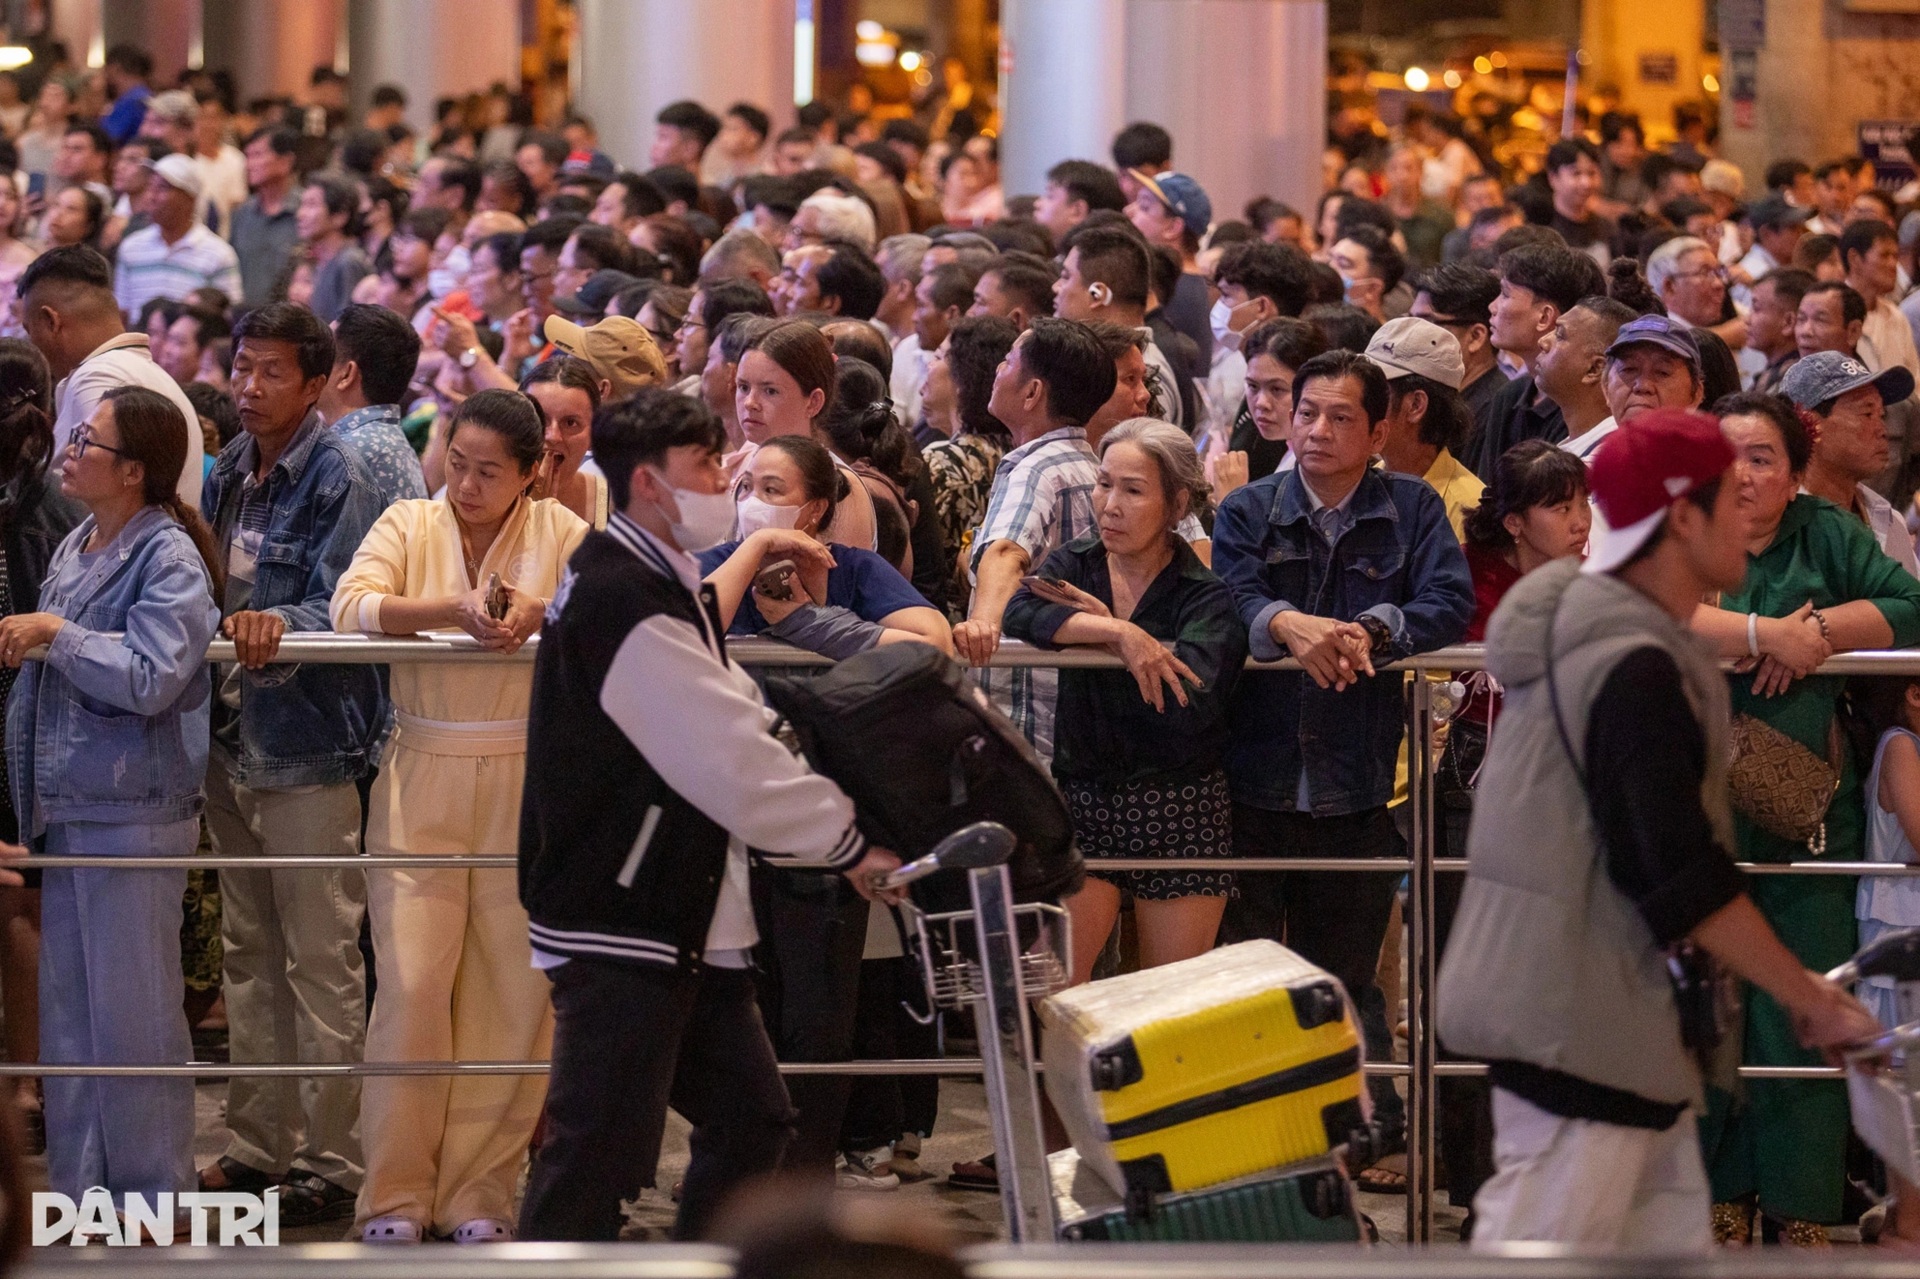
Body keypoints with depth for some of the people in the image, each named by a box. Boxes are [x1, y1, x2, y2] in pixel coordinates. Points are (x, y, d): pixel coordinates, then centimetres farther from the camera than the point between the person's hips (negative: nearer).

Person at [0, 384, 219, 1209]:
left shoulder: (168, 558, -12)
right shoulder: (77, 548, 12)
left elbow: (149, 680, -22)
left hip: (133, 814, -8)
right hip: (68, 809, 8)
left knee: (132, 1012, -1)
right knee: (66, 1009, 13)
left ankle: (151, 1191, 8)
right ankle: (78, 1182, 22)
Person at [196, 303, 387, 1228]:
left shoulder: (338, 481, -10)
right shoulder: (228, 476, 13)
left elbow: (341, 609, -20)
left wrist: (277, 624, -36)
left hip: (308, 745, -8)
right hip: (232, 738, 8)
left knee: (321, 959, -3)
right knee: (249, 952, 14)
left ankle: (329, 1160, 1)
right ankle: (257, 1141, 23)